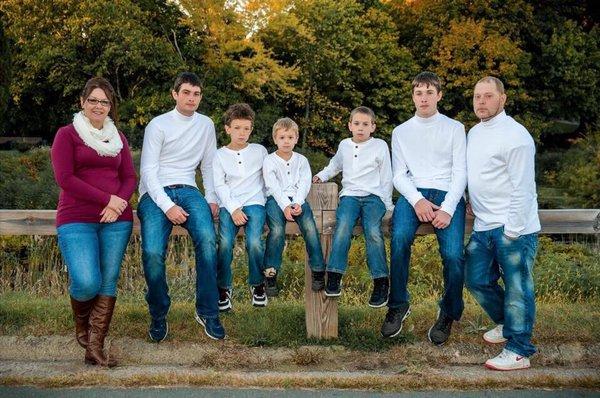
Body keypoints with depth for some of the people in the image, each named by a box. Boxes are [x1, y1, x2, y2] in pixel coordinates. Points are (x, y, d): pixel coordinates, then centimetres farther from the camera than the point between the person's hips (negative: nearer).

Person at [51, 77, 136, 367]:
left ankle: (95, 346, 4)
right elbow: (64, 178, -7)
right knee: (87, 283, -16)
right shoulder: (67, 134, 4)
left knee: (109, 282, -3)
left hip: (116, 220, 4)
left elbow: (130, 177, 12)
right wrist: (107, 198, -12)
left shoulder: (118, 138, 17)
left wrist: (118, 205, -9)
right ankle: (81, 324, 17)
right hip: (76, 220, -4)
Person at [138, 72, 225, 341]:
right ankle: (159, 314, -4)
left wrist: (211, 198, 7)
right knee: (152, 252, -27)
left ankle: (207, 312, -17)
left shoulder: (206, 125, 14)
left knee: (207, 239, -28)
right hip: (156, 193, -3)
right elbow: (148, 170, -7)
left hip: (188, 190, 3)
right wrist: (168, 206, -18)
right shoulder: (158, 125, -1)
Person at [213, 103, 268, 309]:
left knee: (254, 242, -25)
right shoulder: (220, 155, 11)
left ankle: (258, 284, 0)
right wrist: (233, 209, -10)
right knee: (225, 243, -25)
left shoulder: (260, 151, 14)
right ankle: (223, 288, -5)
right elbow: (219, 186, 2)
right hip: (228, 205, 0)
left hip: (254, 202, 0)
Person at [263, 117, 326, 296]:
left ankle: (318, 270, -15)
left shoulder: (301, 160, 15)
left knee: (310, 227, -24)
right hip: (276, 199, -2)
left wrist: (297, 203, -15)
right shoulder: (269, 161, 7)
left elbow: (304, 184, 3)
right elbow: (273, 187, -5)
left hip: (297, 199, 2)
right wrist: (285, 206, -19)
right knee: (277, 230, -29)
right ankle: (270, 274, -21)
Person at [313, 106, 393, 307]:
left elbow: (386, 177, 12)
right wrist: (322, 175, 25)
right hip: (350, 194, 2)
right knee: (343, 226, -29)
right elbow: (335, 165, 39)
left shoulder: (380, 146, 9)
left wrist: (387, 204, 9)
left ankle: (381, 282, -21)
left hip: (374, 195, -2)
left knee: (373, 232, -28)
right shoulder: (344, 145, 17)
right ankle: (334, 277, -27)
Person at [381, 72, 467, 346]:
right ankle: (398, 305, -15)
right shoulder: (401, 132, 17)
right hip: (413, 194, 1)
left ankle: (449, 314, -1)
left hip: (448, 194, -1)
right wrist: (417, 200, -11)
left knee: (453, 254, -25)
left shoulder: (454, 128, 12)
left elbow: (460, 172, 4)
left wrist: (447, 209, -12)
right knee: (400, 238, -31)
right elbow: (399, 174, 9)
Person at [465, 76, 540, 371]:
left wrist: (512, 231, -18)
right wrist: (470, 203, 14)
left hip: (513, 228, -9)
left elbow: (523, 189, -17)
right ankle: (507, 323, 37)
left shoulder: (515, 136, -14)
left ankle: (519, 352, 8)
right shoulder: (474, 132, 14)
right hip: (483, 226, 9)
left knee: (517, 288, -1)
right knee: (476, 280, 14)